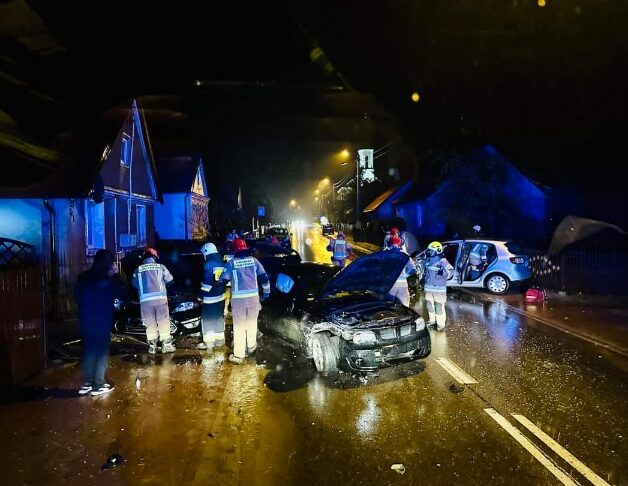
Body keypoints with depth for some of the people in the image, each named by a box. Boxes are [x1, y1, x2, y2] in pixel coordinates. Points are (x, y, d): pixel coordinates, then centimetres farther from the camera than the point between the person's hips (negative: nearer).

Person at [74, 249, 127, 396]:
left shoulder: (83, 277, 5)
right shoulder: (109, 280, -12)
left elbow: (77, 296, 13)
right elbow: (122, 294, -3)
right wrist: (116, 277, 3)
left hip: (86, 320, 6)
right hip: (103, 321, -6)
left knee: (89, 351, 14)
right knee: (102, 352, 3)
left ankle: (87, 383, 19)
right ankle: (99, 384, 5)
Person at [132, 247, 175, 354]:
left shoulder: (138, 270, 8)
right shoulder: (160, 267, 7)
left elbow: (135, 284, 14)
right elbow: (170, 281, 11)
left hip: (145, 300, 1)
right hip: (160, 298, -1)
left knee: (150, 324, 10)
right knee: (164, 322, 7)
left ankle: (152, 346, 14)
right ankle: (166, 345, 8)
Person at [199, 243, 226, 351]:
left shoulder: (208, 264, -15)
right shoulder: (222, 263, 7)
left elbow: (207, 282, -18)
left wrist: (202, 295, -10)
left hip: (210, 297, -7)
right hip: (221, 296, 7)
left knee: (207, 319, 2)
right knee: (219, 318, 15)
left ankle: (208, 343, 6)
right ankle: (219, 340, 24)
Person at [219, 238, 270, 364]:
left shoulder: (231, 263, 0)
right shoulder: (253, 260, 5)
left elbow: (223, 280, -1)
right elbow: (264, 277, 5)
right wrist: (266, 291, 18)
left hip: (238, 298, -2)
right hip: (253, 296, 2)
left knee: (239, 326, 4)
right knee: (252, 322, 21)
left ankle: (238, 355, 6)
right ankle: (251, 346, 37)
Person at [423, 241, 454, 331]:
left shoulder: (442, 260, -15)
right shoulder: (428, 260, 10)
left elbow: (451, 271, -20)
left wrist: (443, 272, -36)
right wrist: (424, 279, 23)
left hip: (439, 288, -8)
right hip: (429, 287, 8)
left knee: (439, 306, -2)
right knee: (430, 305, 17)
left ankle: (441, 324, 8)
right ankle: (432, 320, 33)